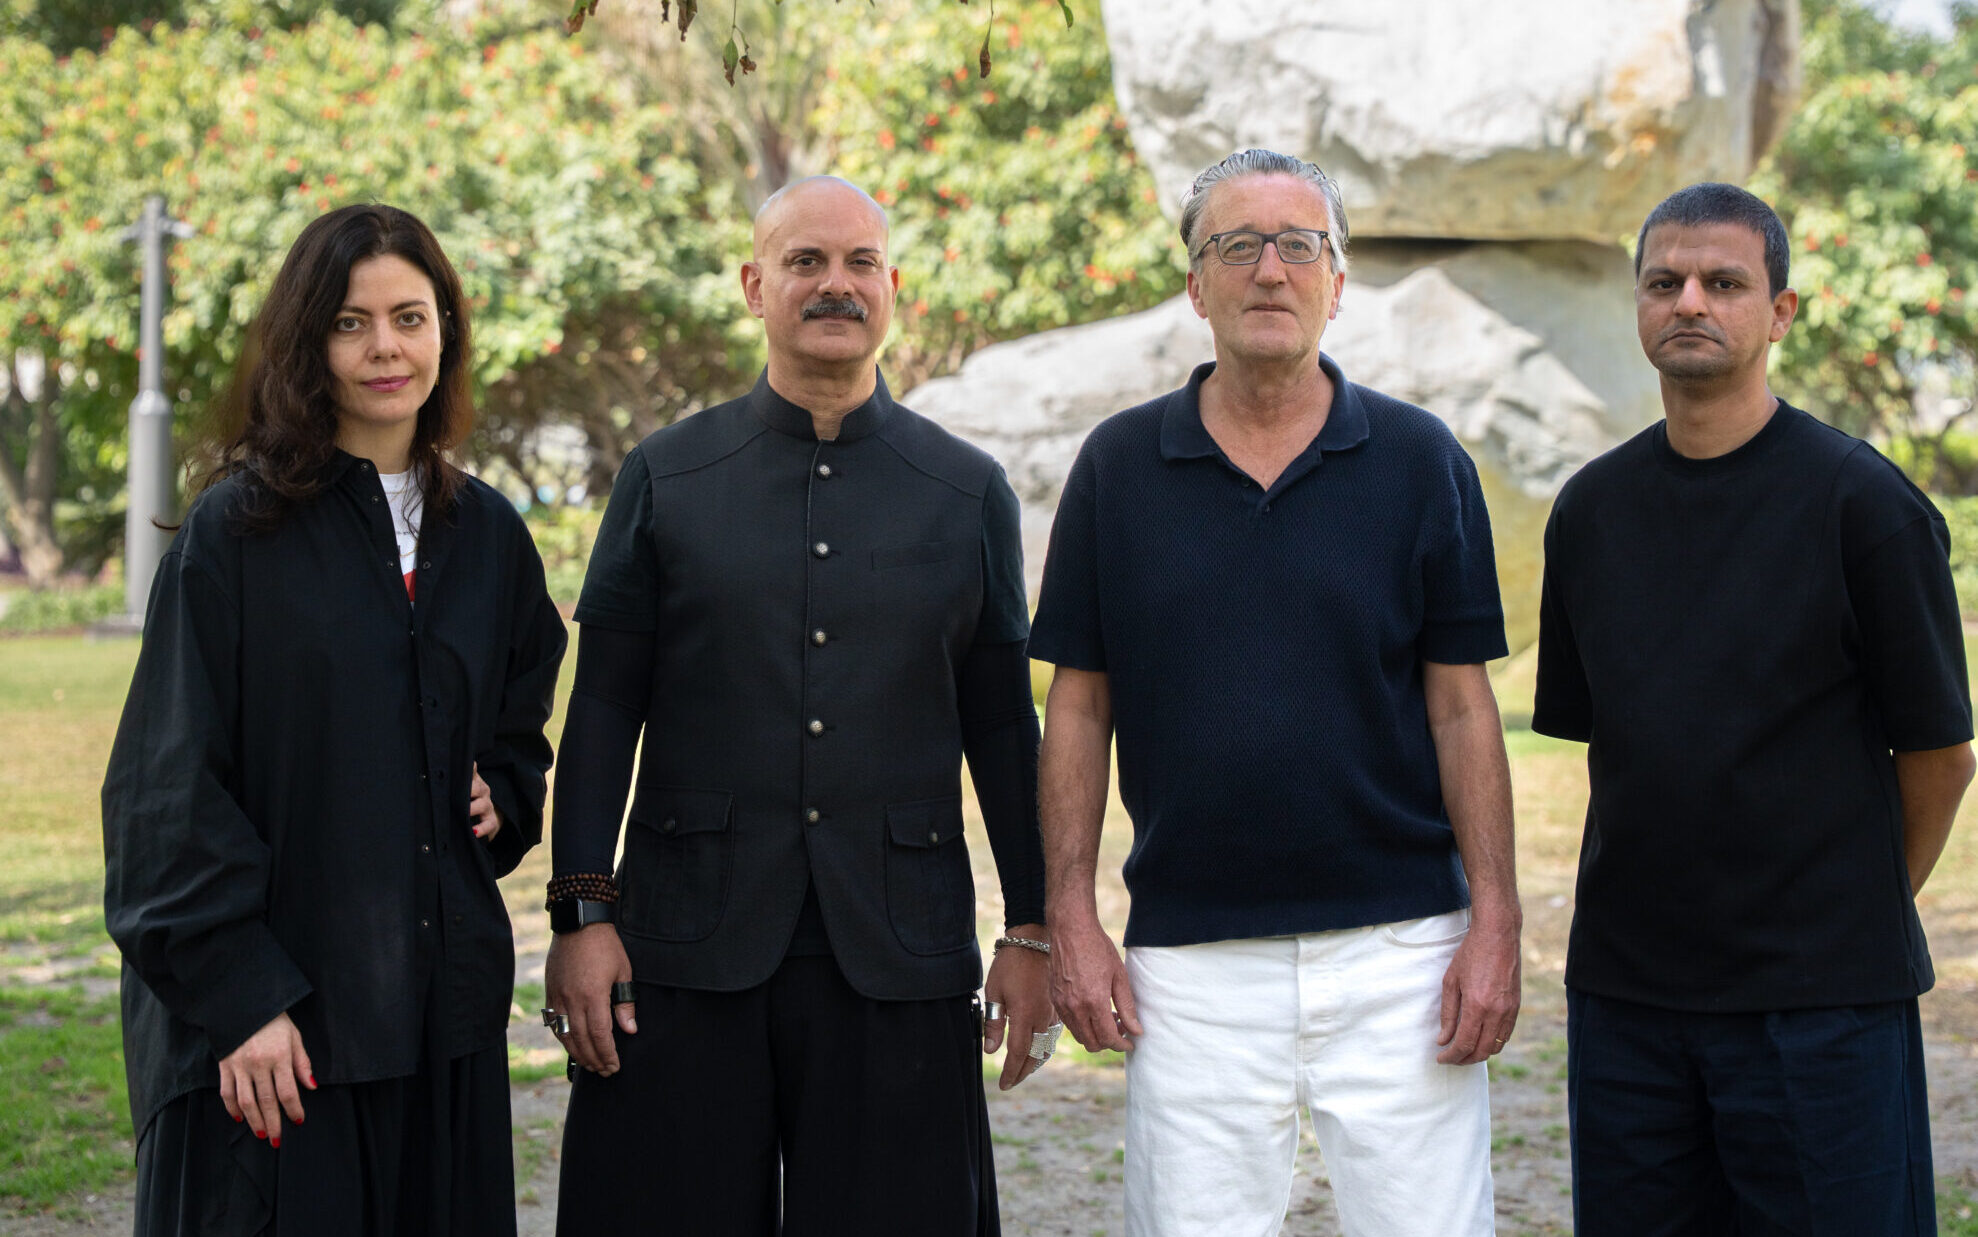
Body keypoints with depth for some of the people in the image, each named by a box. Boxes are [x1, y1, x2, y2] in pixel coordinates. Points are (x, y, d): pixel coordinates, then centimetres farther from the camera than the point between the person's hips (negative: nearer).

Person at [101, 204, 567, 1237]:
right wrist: (238, 992, -15)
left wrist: (504, 793, 4)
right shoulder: (238, 530, -6)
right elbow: (172, 786, -9)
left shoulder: (486, 533, 10)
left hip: (443, 996, 5)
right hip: (269, 1012, -5)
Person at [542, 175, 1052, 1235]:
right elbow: (603, 710, 5)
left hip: (898, 951, 1)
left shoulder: (969, 492, 9)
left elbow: (1002, 727, 10)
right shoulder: (664, 478, 7)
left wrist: (1032, 931, 6)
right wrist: (581, 912, -2)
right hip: (685, 946, 0)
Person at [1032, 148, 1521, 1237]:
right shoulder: (1119, 465, 5)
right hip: (1189, 961, 1)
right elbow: (1079, 706, 7)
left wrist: (1496, 923, -4)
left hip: (1396, 945, 0)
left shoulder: (1420, 460, 3)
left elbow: (1461, 705, 3)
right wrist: (1070, 919, -1)